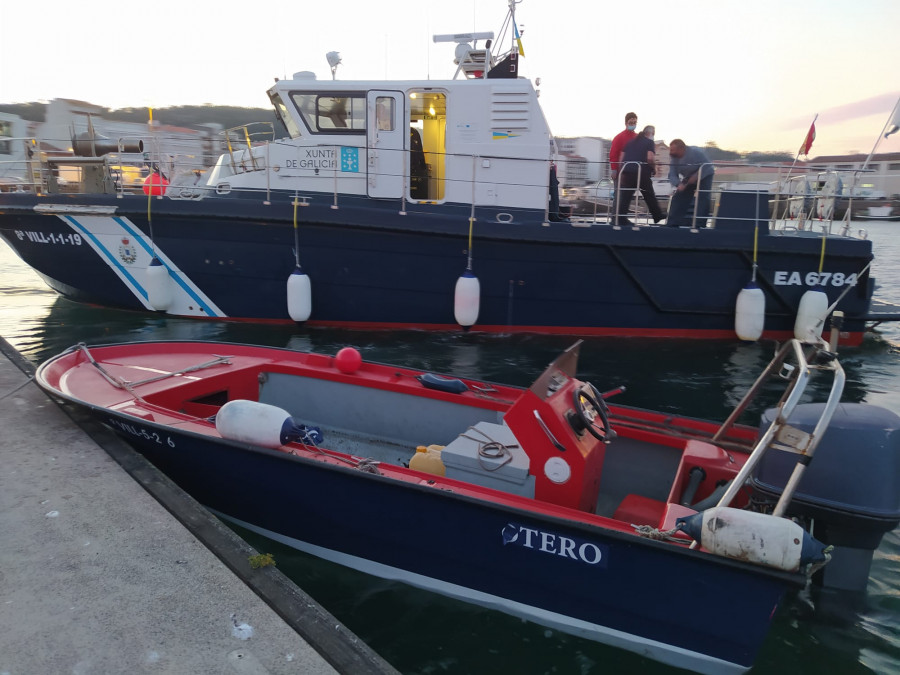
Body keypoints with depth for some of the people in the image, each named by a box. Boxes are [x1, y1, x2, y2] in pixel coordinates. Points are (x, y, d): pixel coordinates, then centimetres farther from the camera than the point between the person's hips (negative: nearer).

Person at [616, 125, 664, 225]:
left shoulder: (630, 142, 19)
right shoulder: (650, 142, 2)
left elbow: (622, 158, 16)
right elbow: (650, 158, -13)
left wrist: (622, 170, 23)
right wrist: (654, 168, 2)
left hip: (627, 171, 4)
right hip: (641, 172, -4)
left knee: (625, 196, 2)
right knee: (649, 196, 11)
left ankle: (621, 218, -5)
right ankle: (657, 216, 21)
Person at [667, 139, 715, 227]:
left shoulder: (695, 152, -29)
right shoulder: (674, 157, -13)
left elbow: (707, 167, -27)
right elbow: (672, 175, -17)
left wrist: (696, 176, -37)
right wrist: (678, 184, -37)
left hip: (704, 176, -5)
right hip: (688, 178, 5)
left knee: (702, 199, -20)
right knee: (678, 197, -3)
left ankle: (700, 225, -20)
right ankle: (672, 224, 1)